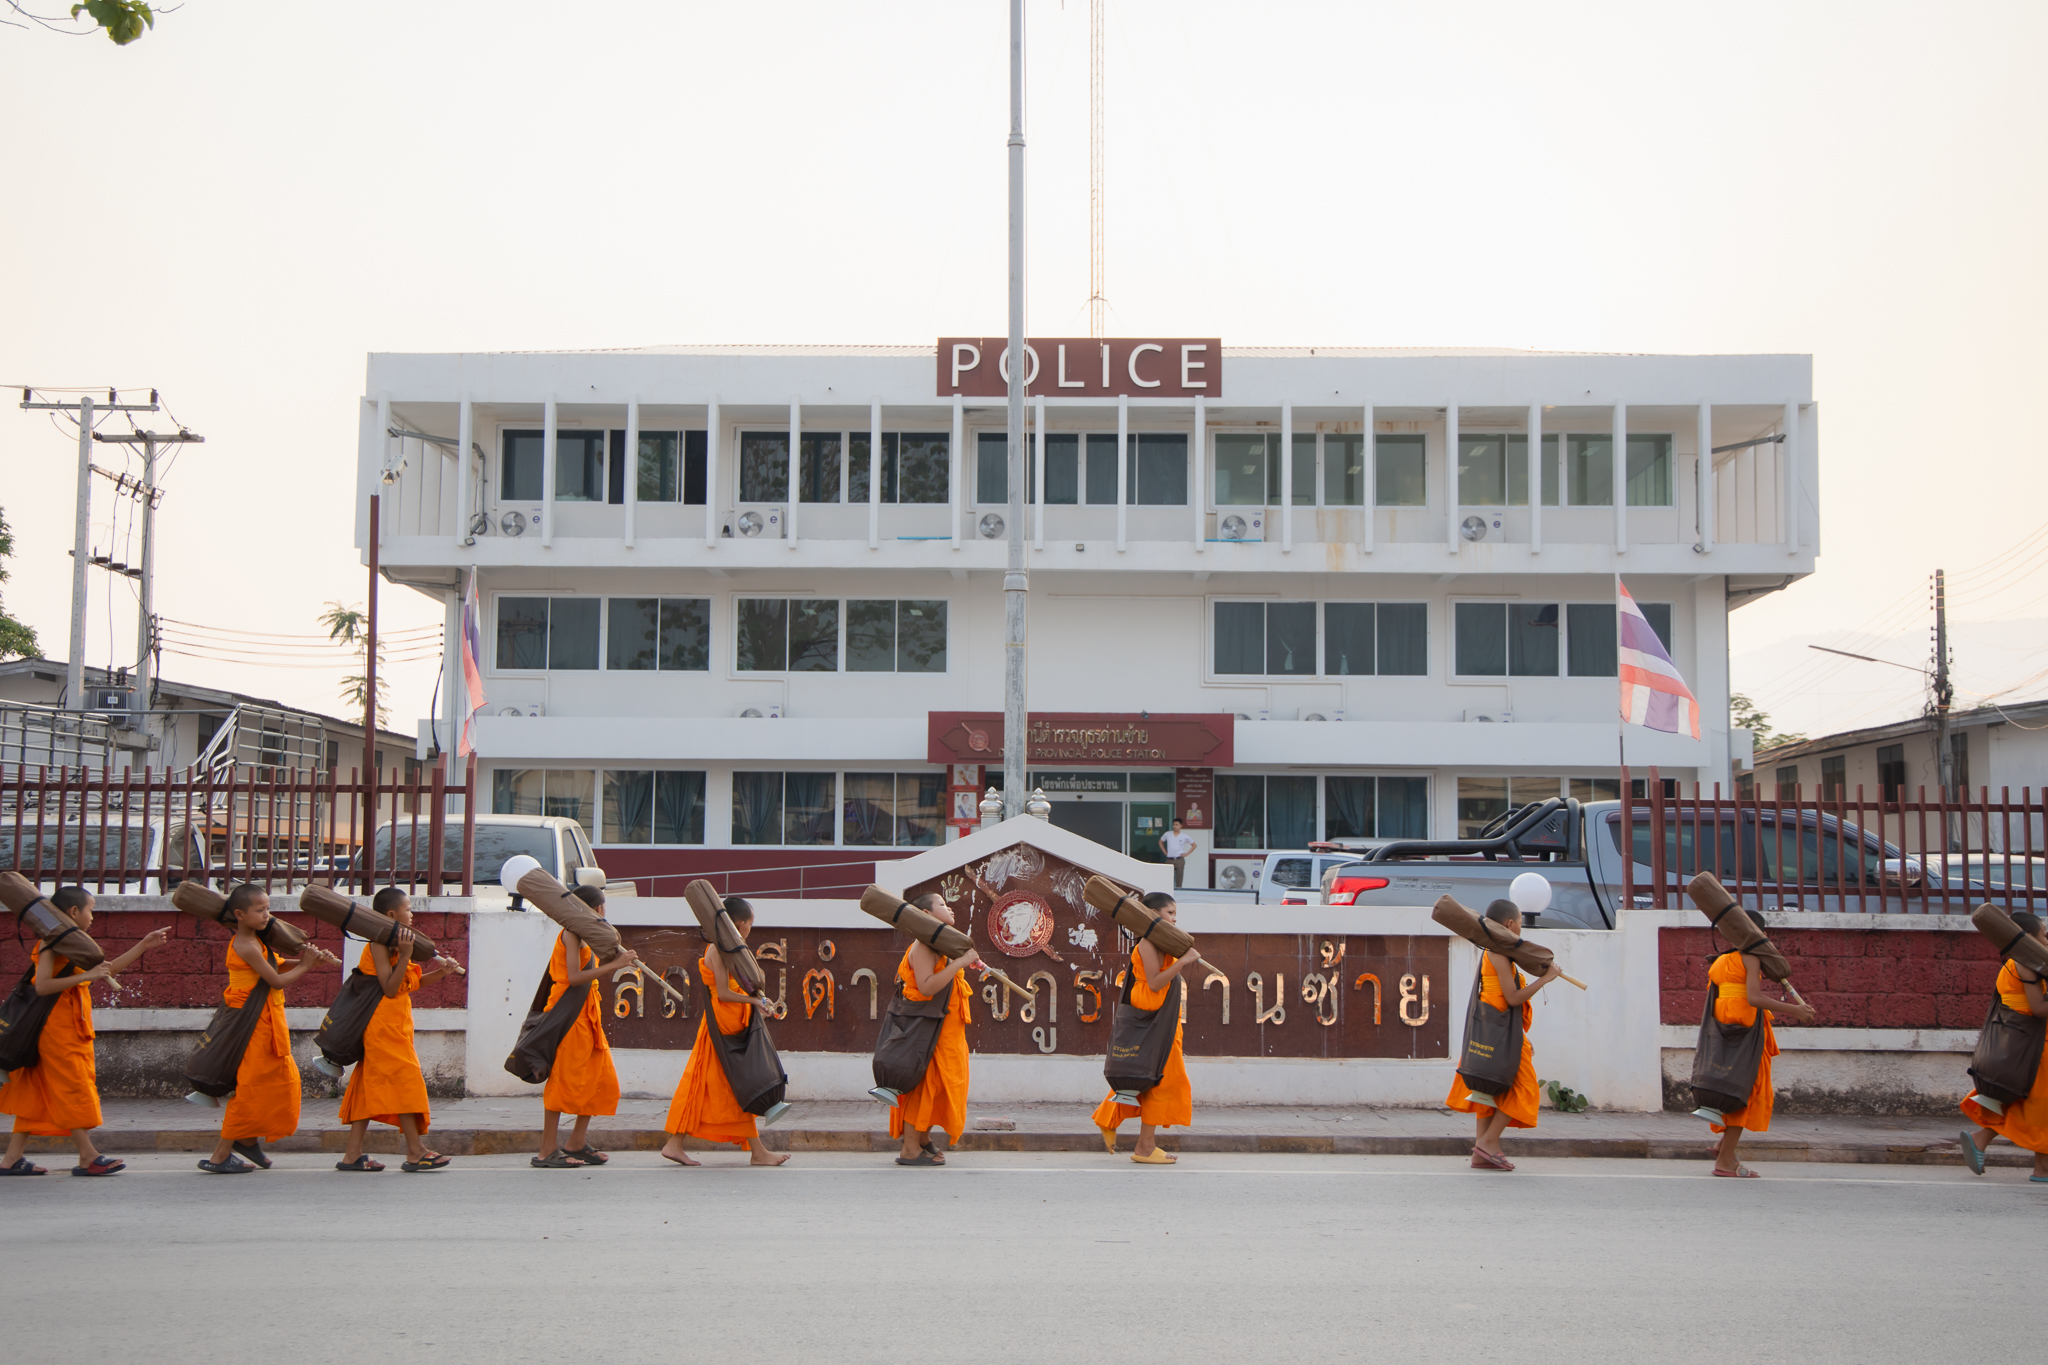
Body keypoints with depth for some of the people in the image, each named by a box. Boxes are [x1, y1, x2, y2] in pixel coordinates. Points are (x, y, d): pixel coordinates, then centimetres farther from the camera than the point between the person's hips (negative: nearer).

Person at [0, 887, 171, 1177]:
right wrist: (86, 976, -28)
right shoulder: (52, 944, -13)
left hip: (72, 1028, 10)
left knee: (37, 1092, 8)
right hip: (57, 1029, -10)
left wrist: (144, 945, 21)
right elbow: (42, 985, -25)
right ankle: (88, 1156, -6)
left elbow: (108, 969, 22)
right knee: (73, 1087, -8)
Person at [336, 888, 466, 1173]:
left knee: (369, 1086, 8)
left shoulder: (390, 944, 17)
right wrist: (405, 954, -25)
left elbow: (411, 982, 19)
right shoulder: (379, 944, -14)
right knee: (405, 1081, -8)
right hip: (385, 1025, -10)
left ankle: (353, 1155, 9)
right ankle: (416, 1152, -6)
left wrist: (441, 972, 6)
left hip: (392, 1026, 10)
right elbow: (390, 988, -21)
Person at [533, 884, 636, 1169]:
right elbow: (574, 976, -22)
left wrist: (618, 964, 5)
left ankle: (577, 1144, 15)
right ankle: (548, 1151, -7)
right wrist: (613, 965, -22)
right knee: (564, 1078, -9)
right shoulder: (572, 933, -9)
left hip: (587, 1014, 10)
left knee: (602, 1078, 8)